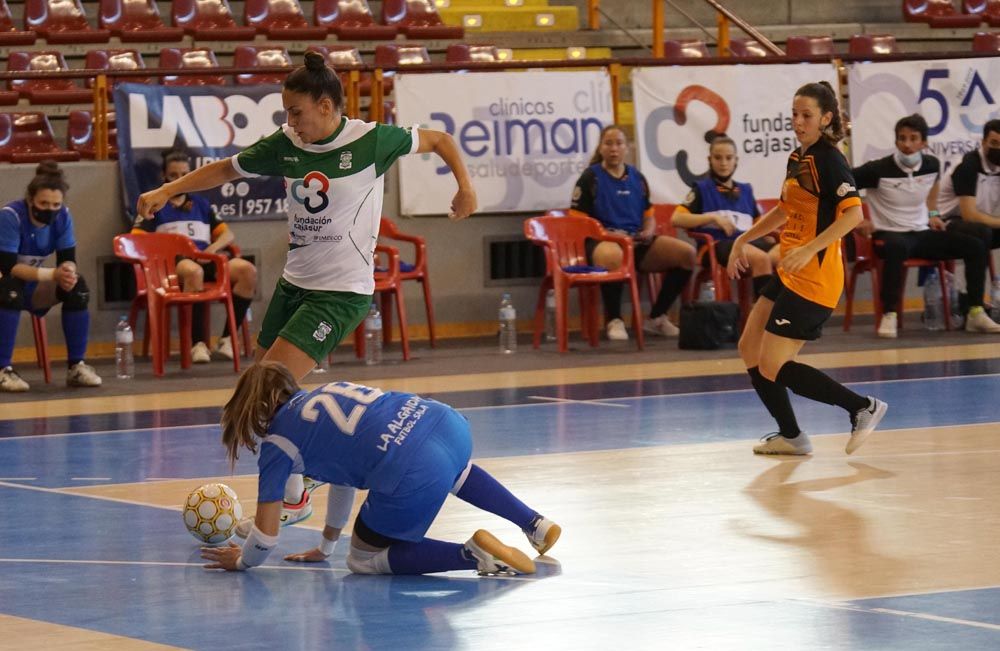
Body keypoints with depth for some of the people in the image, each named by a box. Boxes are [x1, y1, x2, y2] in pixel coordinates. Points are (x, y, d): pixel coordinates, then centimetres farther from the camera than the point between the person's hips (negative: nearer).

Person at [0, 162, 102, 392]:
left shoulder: (62, 216, -12)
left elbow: (68, 259, -10)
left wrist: (68, 272, -36)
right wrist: (53, 274, -41)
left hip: (33, 288, 5)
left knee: (77, 286, -19)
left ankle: (76, 366, -13)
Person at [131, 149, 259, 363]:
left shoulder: (201, 204, 29)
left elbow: (228, 235, 23)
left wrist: (214, 247, 0)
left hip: (206, 259, 4)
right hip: (174, 263, -4)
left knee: (247, 270, -27)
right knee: (193, 270, -43)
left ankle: (228, 338, -23)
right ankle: (198, 343, -38)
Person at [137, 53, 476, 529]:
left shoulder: (370, 141, -12)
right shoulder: (286, 145, 1)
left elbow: (438, 140, 4)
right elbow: (227, 169, 13)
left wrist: (465, 186, -6)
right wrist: (168, 191, 4)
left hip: (341, 291, -7)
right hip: (294, 282, 7)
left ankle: (293, 498, -3)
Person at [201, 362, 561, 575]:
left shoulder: (277, 443, 9)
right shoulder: (326, 391, 28)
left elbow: (266, 534, 11)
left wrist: (242, 561, 32)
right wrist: (325, 546, 47)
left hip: (413, 479, -8)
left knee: (365, 560, 17)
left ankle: (474, 555, 0)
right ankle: (535, 523, 36)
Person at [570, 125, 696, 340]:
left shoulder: (636, 178, 19)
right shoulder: (591, 177, 4)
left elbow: (649, 215, 25)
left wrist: (649, 232, 1)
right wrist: (606, 233, -16)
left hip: (637, 242, 6)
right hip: (602, 241, -6)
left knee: (687, 253, -16)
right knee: (613, 256, -45)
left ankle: (656, 317, -2)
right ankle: (614, 320, -21)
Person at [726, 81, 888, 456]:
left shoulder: (828, 160, -14)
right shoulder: (797, 158, 13)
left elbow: (853, 213, -25)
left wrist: (809, 250, -32)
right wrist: (744, 240, 29)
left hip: (813, 279, -9)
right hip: (788, 274, 9)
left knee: (771, 368, -10)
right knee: (750, 349, 12)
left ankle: (863, 407, -2)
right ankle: (790, 436, 21)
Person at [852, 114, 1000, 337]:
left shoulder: (931, 165, 3)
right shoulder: (878, 170, -14)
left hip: (922, 233, 6)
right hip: (891, 234, -6)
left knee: (975, 246, -10)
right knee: (897, 248, -44)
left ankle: (975, 313, -4)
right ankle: (889, 315, -33)